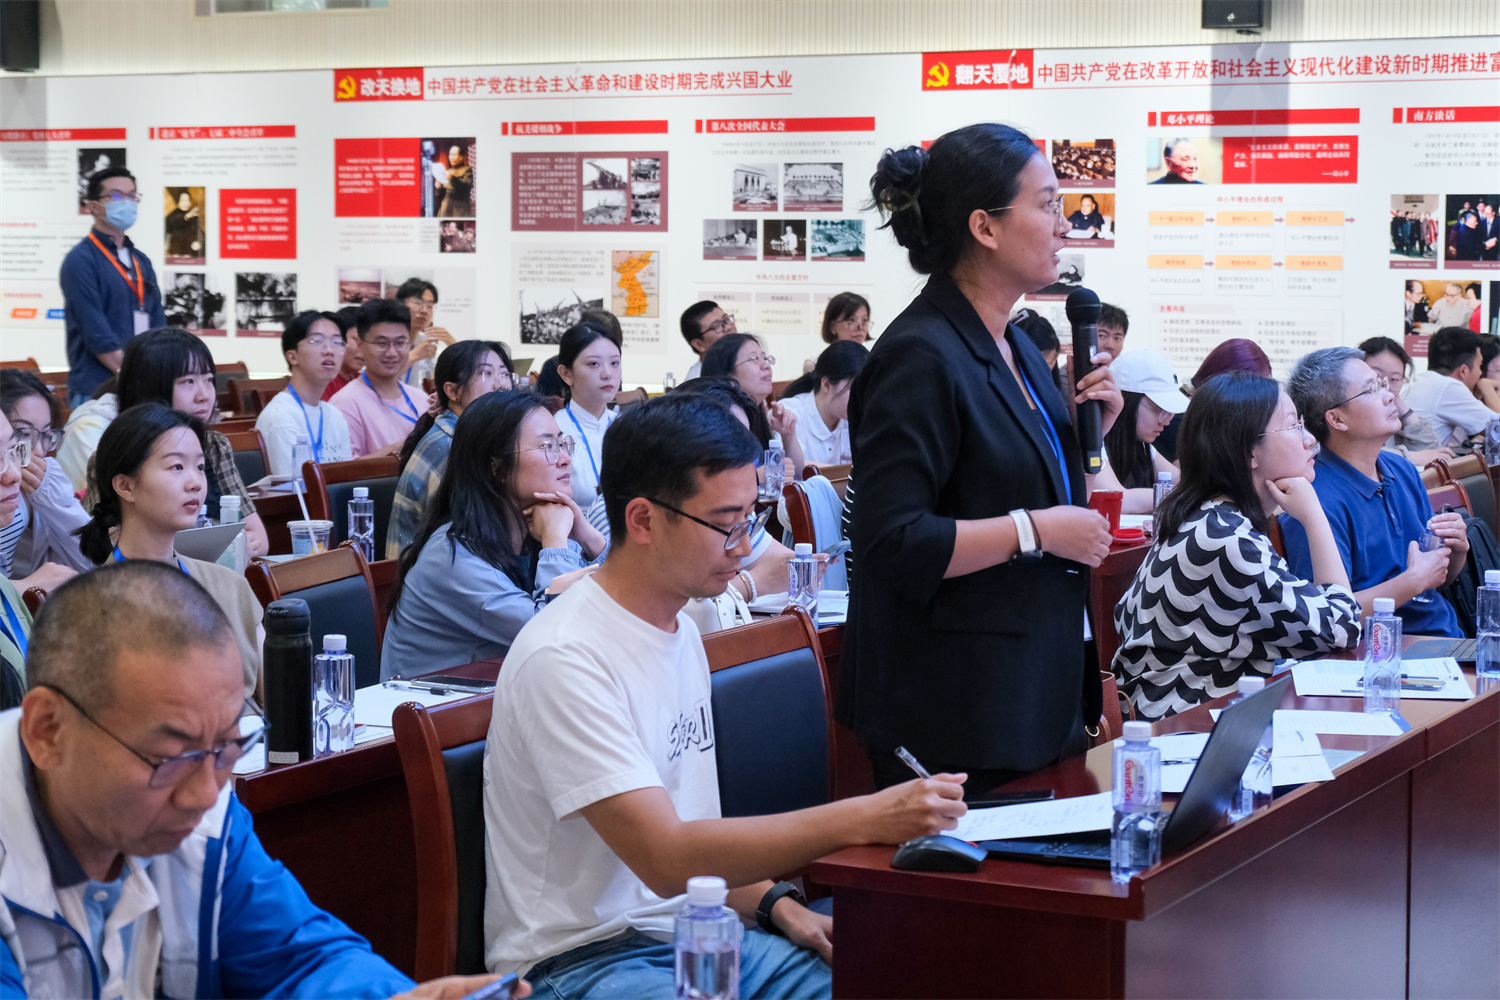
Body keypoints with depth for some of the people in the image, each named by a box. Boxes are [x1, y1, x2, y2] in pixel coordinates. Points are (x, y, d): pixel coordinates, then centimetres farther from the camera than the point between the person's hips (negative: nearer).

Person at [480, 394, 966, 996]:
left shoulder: (681, 631, 12)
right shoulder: (563, 659, -18)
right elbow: (665, 859, -24)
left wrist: (773, 903, 1)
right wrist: (864, 818, -26)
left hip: (694, 934, 8)